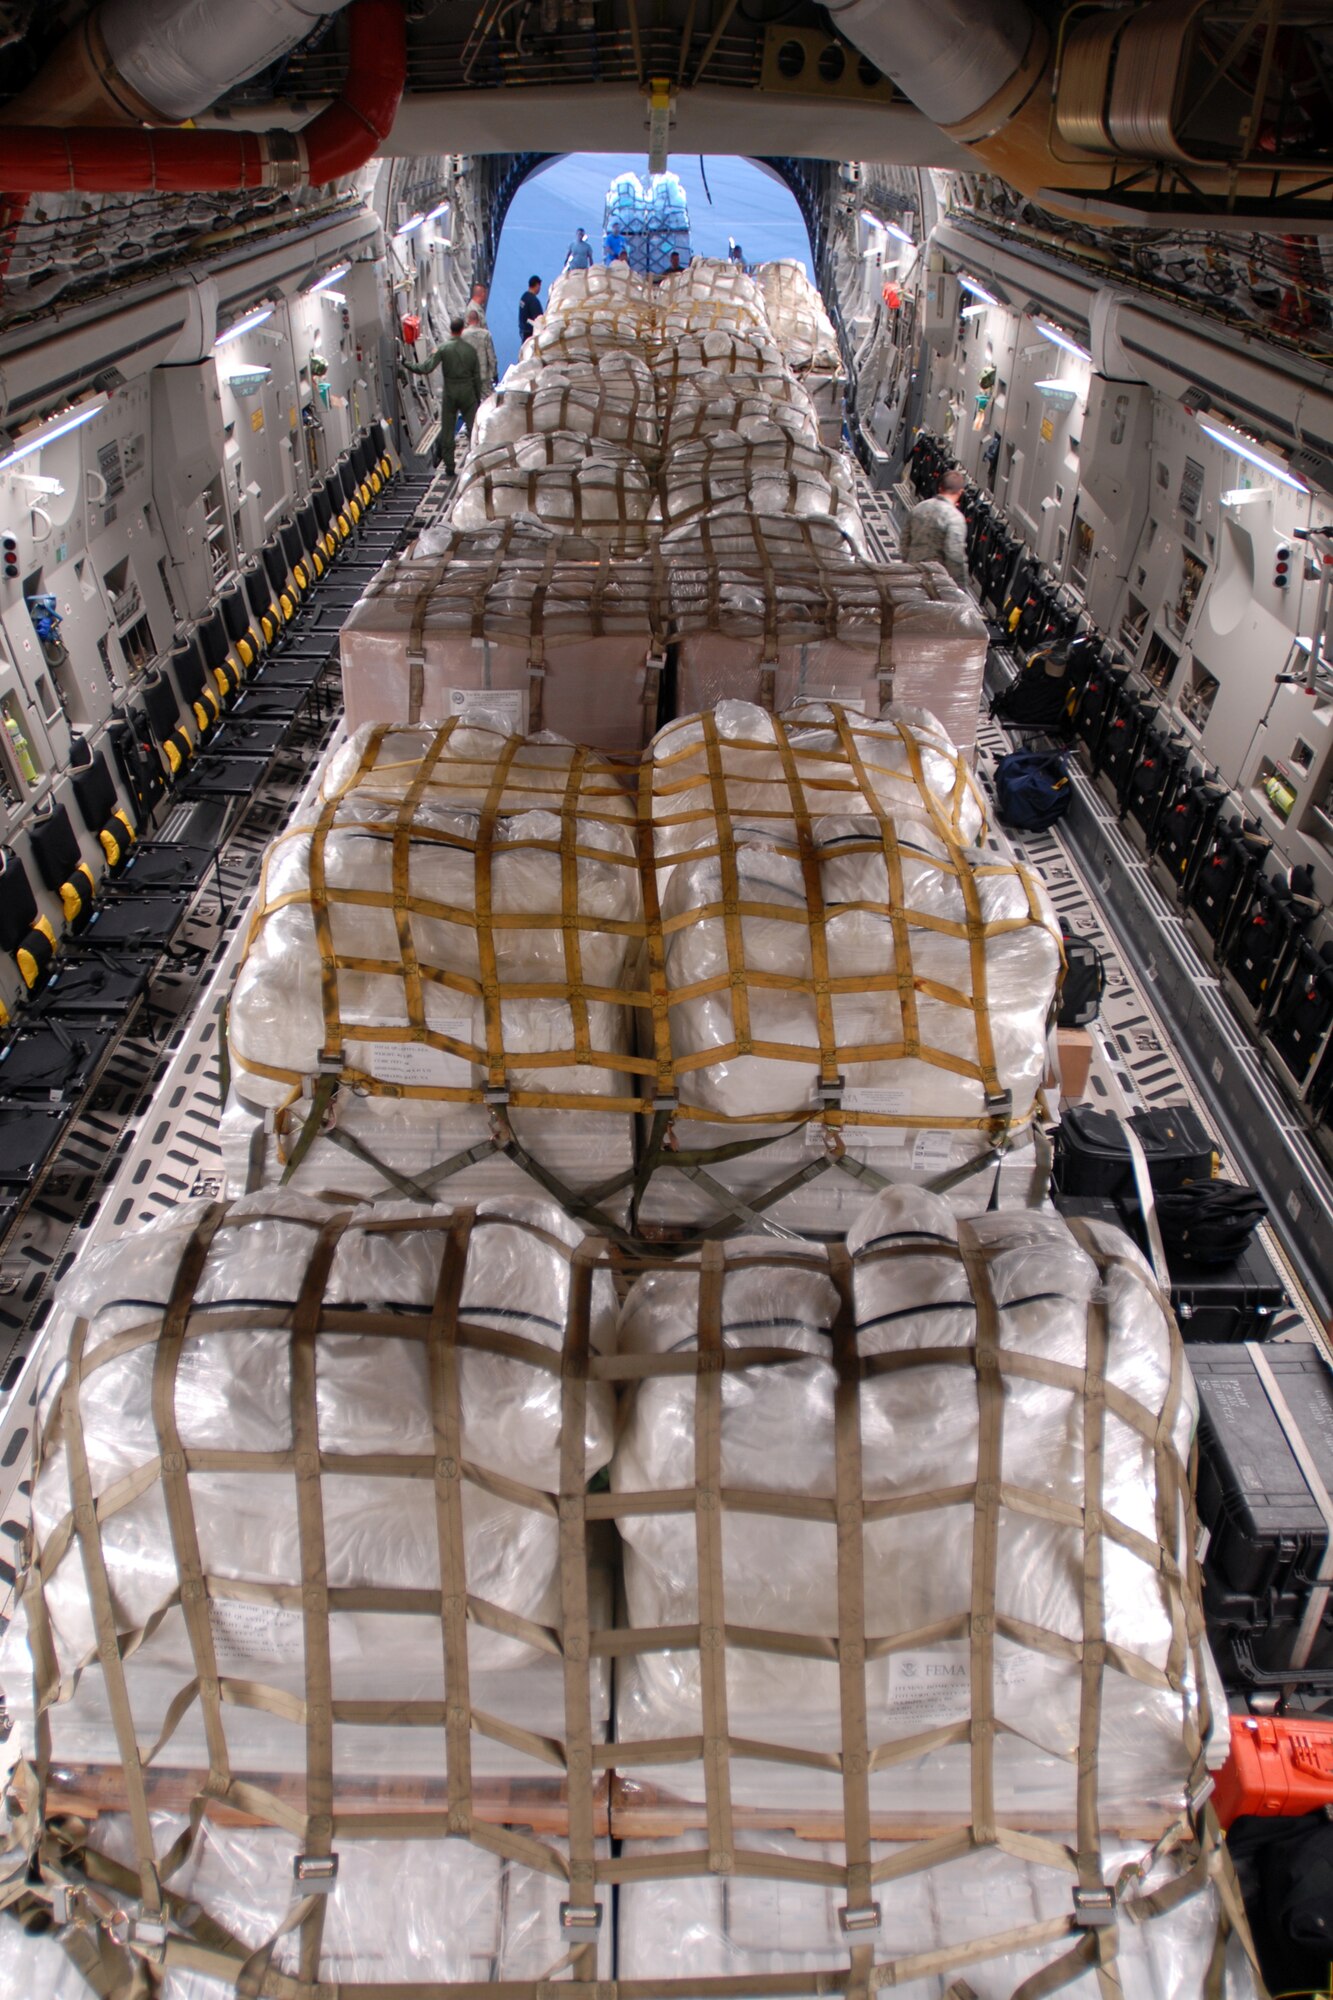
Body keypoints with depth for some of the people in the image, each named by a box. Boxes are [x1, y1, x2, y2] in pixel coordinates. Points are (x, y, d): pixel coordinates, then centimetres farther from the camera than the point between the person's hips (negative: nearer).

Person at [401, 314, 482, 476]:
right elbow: (477, 376, 4)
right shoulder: (470, 349, -1)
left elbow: (426, 368, -15)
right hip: (467, 392, 1)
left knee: (447, 430, 7)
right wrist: (478, 397, 15)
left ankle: (449, 466, 8)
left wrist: (407, 365, -3)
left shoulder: (443, 348, -9)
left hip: (449, 393, -1)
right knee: (473, 427, 7)